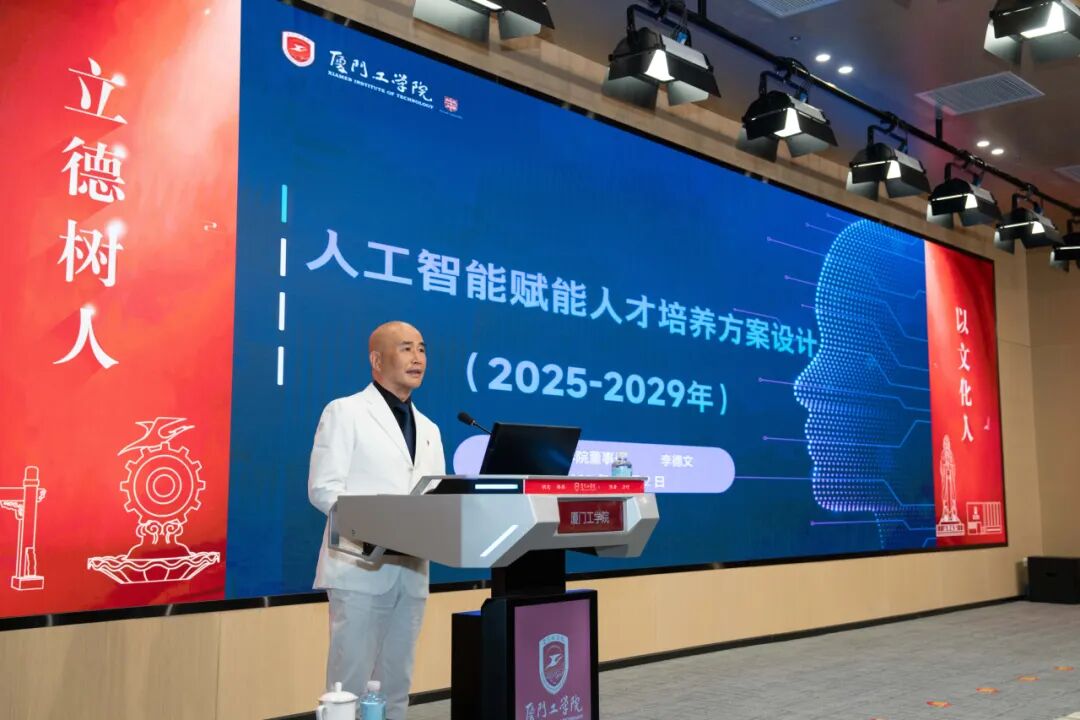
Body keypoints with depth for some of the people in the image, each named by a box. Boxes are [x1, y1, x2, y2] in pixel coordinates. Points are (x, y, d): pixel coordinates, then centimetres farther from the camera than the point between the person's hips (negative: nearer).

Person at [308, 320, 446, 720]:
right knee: (351, 683, -3)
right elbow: (323, 489, -10)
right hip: (361, 568, -6)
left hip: (411, 572, 6)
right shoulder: (345, 411, -1)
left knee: (397, 683, 10)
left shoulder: (429, 429, 19)